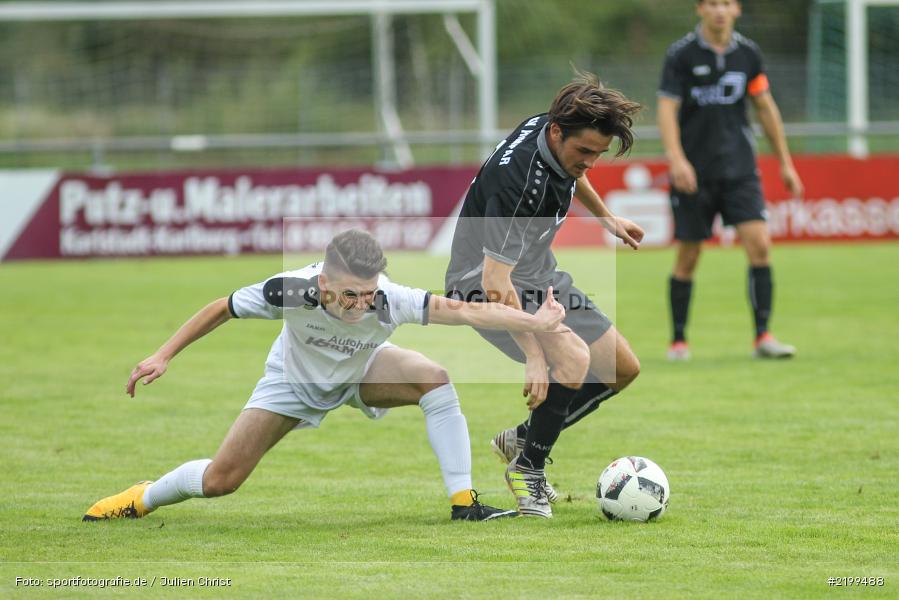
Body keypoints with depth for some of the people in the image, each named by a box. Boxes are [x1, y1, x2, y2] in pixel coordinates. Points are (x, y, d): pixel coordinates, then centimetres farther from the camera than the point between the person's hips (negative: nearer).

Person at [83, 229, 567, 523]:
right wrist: (164, 356, -18)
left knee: (435, 380, -29)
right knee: (219, 481, -6)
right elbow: (222, 309, -22)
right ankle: (143, 498, 26)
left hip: (362, 371, 1)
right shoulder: (290, 291, -39)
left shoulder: (390, 301, -40)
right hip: (295, 379, -1)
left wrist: (534, 322, -52)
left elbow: (462, 311, -43)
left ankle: (464, 502, -19)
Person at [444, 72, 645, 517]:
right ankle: (527, 468, -9)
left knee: (623, 368, 7)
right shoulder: (518, 179, -34)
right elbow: (495, 280, -36)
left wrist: (608, 218, 33)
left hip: (538, 273, 9)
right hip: (483, 283, -9)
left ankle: (522, 439, 20)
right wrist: (534, 356, -41)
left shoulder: (556, 134, -8)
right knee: (573, 357, -31)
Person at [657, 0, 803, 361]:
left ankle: (763, 337, -10)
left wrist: (785, 163, 14)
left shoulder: (747, 54, 5)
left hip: (739, 169, 2)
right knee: (688, 258, 3)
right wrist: (677, 160, -25)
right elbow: (667, 110, -11)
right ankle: (678, 341, 18)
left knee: (759, 245, -12)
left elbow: (766, 108, 14)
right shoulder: (681, 54, -6)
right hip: (693, 172, -2)